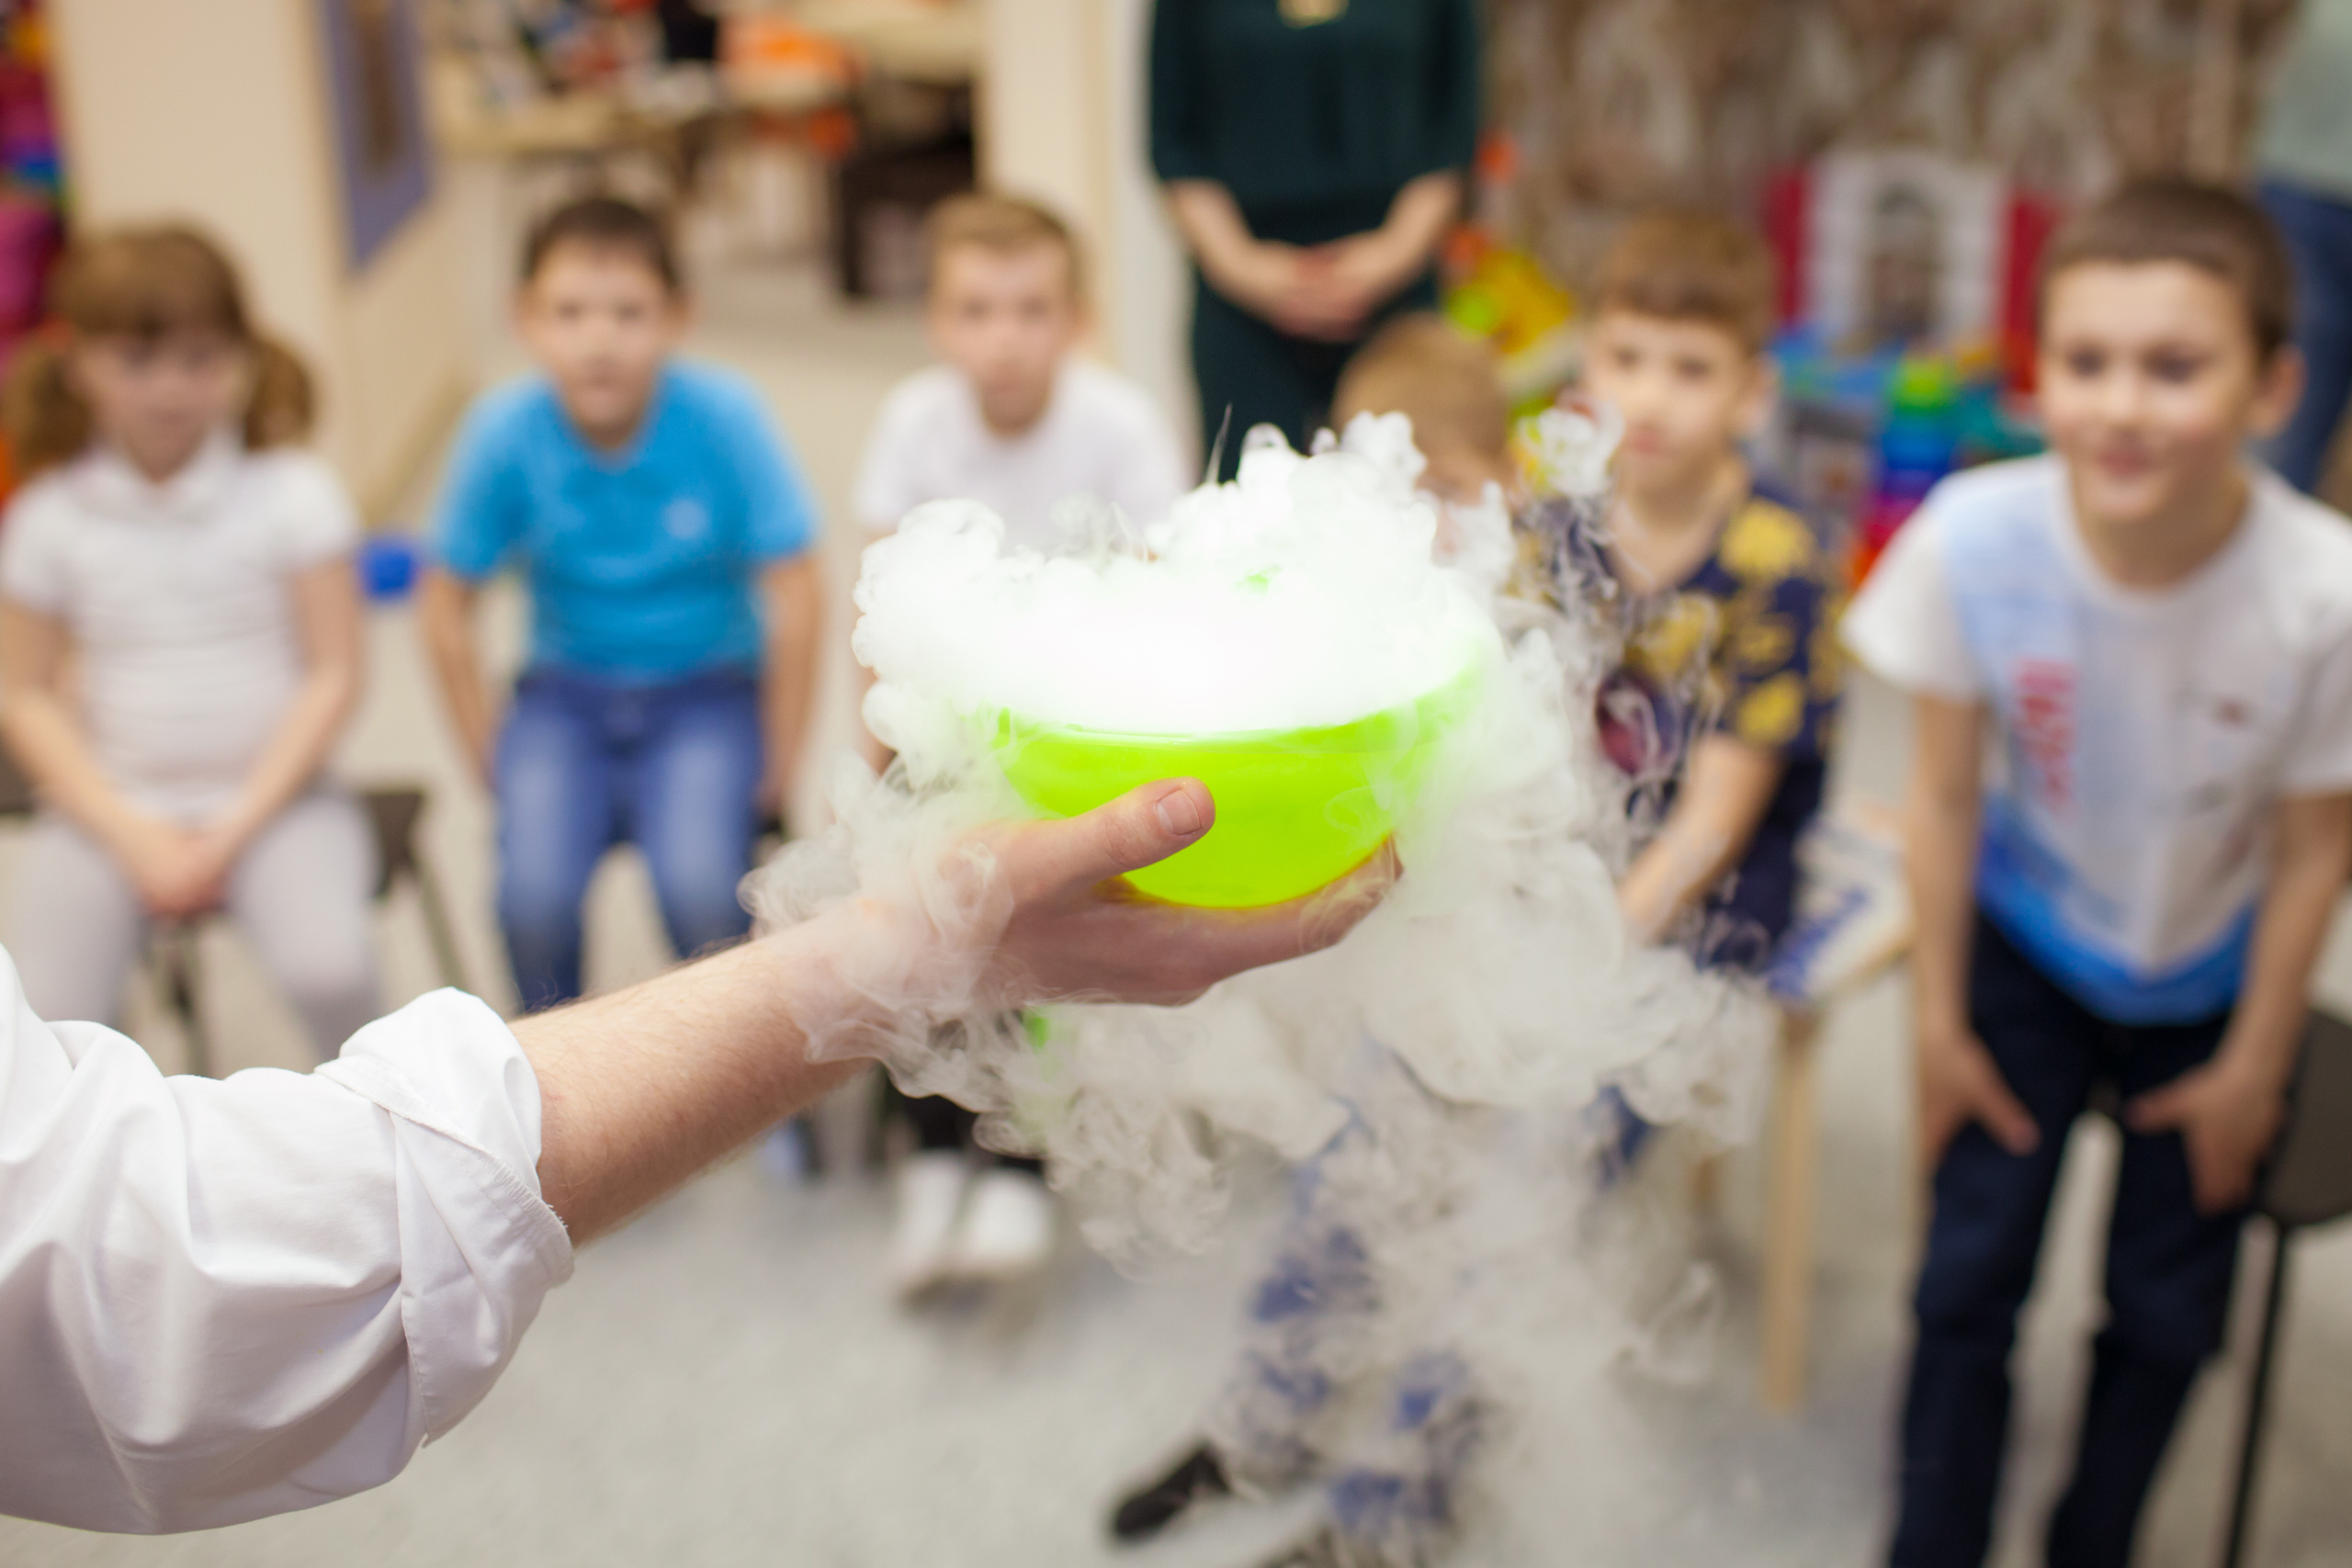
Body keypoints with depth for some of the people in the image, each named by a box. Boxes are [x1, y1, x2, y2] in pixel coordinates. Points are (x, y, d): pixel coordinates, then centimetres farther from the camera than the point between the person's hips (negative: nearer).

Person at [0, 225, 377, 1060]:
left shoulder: (292, 493, -5)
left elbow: (332, 675, -5)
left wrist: (234, 829, -11)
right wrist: (134, 836, -9)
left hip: (269, 797, -1)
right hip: (113, 807, 2)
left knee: (329, 968, -27)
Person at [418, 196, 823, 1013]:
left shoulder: (723, 415, -19)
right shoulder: (504, 432, -14)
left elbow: (794, 596, -12)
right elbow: (445, 607, 0)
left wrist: (779, 763, -7)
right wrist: (493, 760, 1)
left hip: (706, 691, -1)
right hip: (565, 697, 2)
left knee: (698, 881, -27)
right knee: (533, 892, -23)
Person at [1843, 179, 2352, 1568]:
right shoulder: (1973, 539, -29)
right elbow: (1948, 791, -13)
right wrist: (1941, 1020, -4)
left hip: (2210, 982, 0)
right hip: (2028, 947, 0)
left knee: (2168, 1310, 8)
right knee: (1970, 1279, -1)